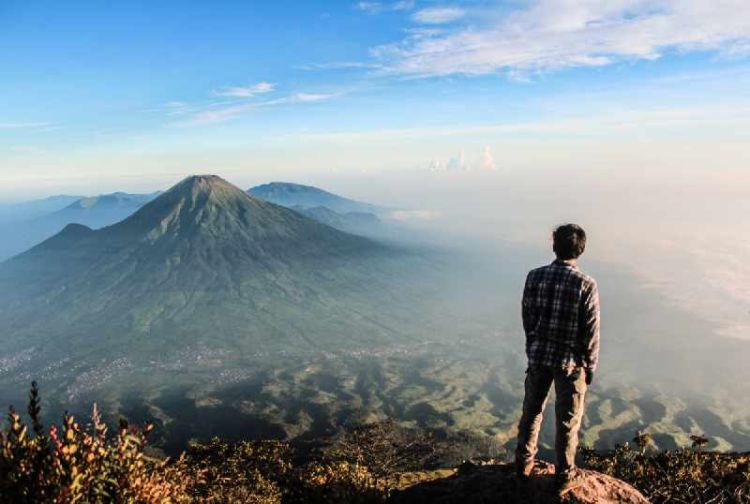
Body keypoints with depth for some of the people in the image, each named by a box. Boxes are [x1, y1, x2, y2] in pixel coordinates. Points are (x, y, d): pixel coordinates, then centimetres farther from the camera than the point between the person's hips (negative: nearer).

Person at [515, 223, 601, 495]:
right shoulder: (586, 284, -17)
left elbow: (527, 318, 1)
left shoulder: (534, 276, -7)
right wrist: (590, 367, 2)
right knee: (567, 420, 13)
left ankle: (524, 463, 35)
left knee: (532, 411, 20)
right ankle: (565, 476, 28)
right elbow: (591, 332, -12)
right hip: (571, 361, -3)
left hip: (538, 356, 3)